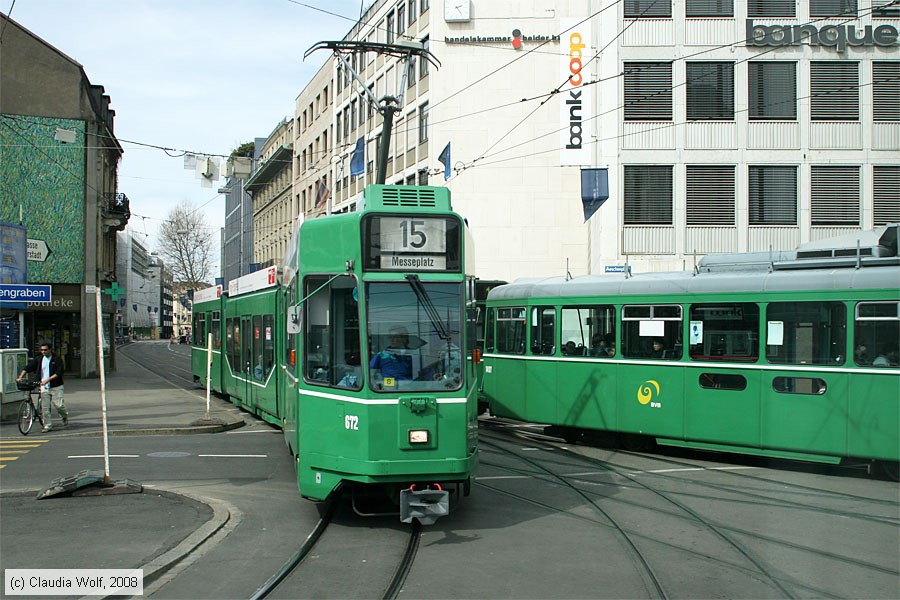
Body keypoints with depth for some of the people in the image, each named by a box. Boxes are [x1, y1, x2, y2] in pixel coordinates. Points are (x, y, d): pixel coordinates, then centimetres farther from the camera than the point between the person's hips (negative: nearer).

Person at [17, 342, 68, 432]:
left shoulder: (57, 359, -4)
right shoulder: (39, 359, 9)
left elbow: (59, 373, -12)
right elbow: (28, 367, 7)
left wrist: (48, 379, -22)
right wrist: (20, 377, -5)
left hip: (56, 387, -4)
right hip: (44, 388, 4)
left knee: (59, 405, -7)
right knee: (45, 408, 0)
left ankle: (65, 416, 24)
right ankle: (48, 426, 7)